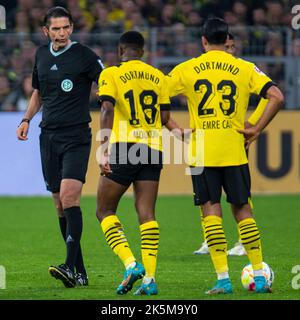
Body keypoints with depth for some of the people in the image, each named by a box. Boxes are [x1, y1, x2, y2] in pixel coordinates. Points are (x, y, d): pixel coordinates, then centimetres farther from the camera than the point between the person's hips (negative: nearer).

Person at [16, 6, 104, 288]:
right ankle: (80, 272, 10)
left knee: (69, 196, -20)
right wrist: (27, 119, 11)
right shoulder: (41, 55, 12)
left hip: (76, 136, -6)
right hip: (49, 136, 6)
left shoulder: (83, 55, -5)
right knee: (60, 204, 5)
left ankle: (70, 266, -24)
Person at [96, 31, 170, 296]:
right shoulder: (157, 76, 12)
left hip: (124, 146, -4)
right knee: (146, 214, 3)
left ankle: (131, 264, -11)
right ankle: (150, 278, -6)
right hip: (153, 150, 4)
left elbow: (107, 109, -14)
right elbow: (165, 117, 9)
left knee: (105, 211, 6)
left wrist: (104, 148, -19)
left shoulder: (111, 74, -1)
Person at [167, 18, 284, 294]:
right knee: (242, 210, 10)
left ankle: (223, 279, -6)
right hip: (234, 151, 1)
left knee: (211, 211, 1)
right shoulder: (245, 68, 3)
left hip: (201, 151, -1)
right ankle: (260, 276, 8)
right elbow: (277, 97, -5)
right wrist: (256, 130, 0)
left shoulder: (186, 70, 4)